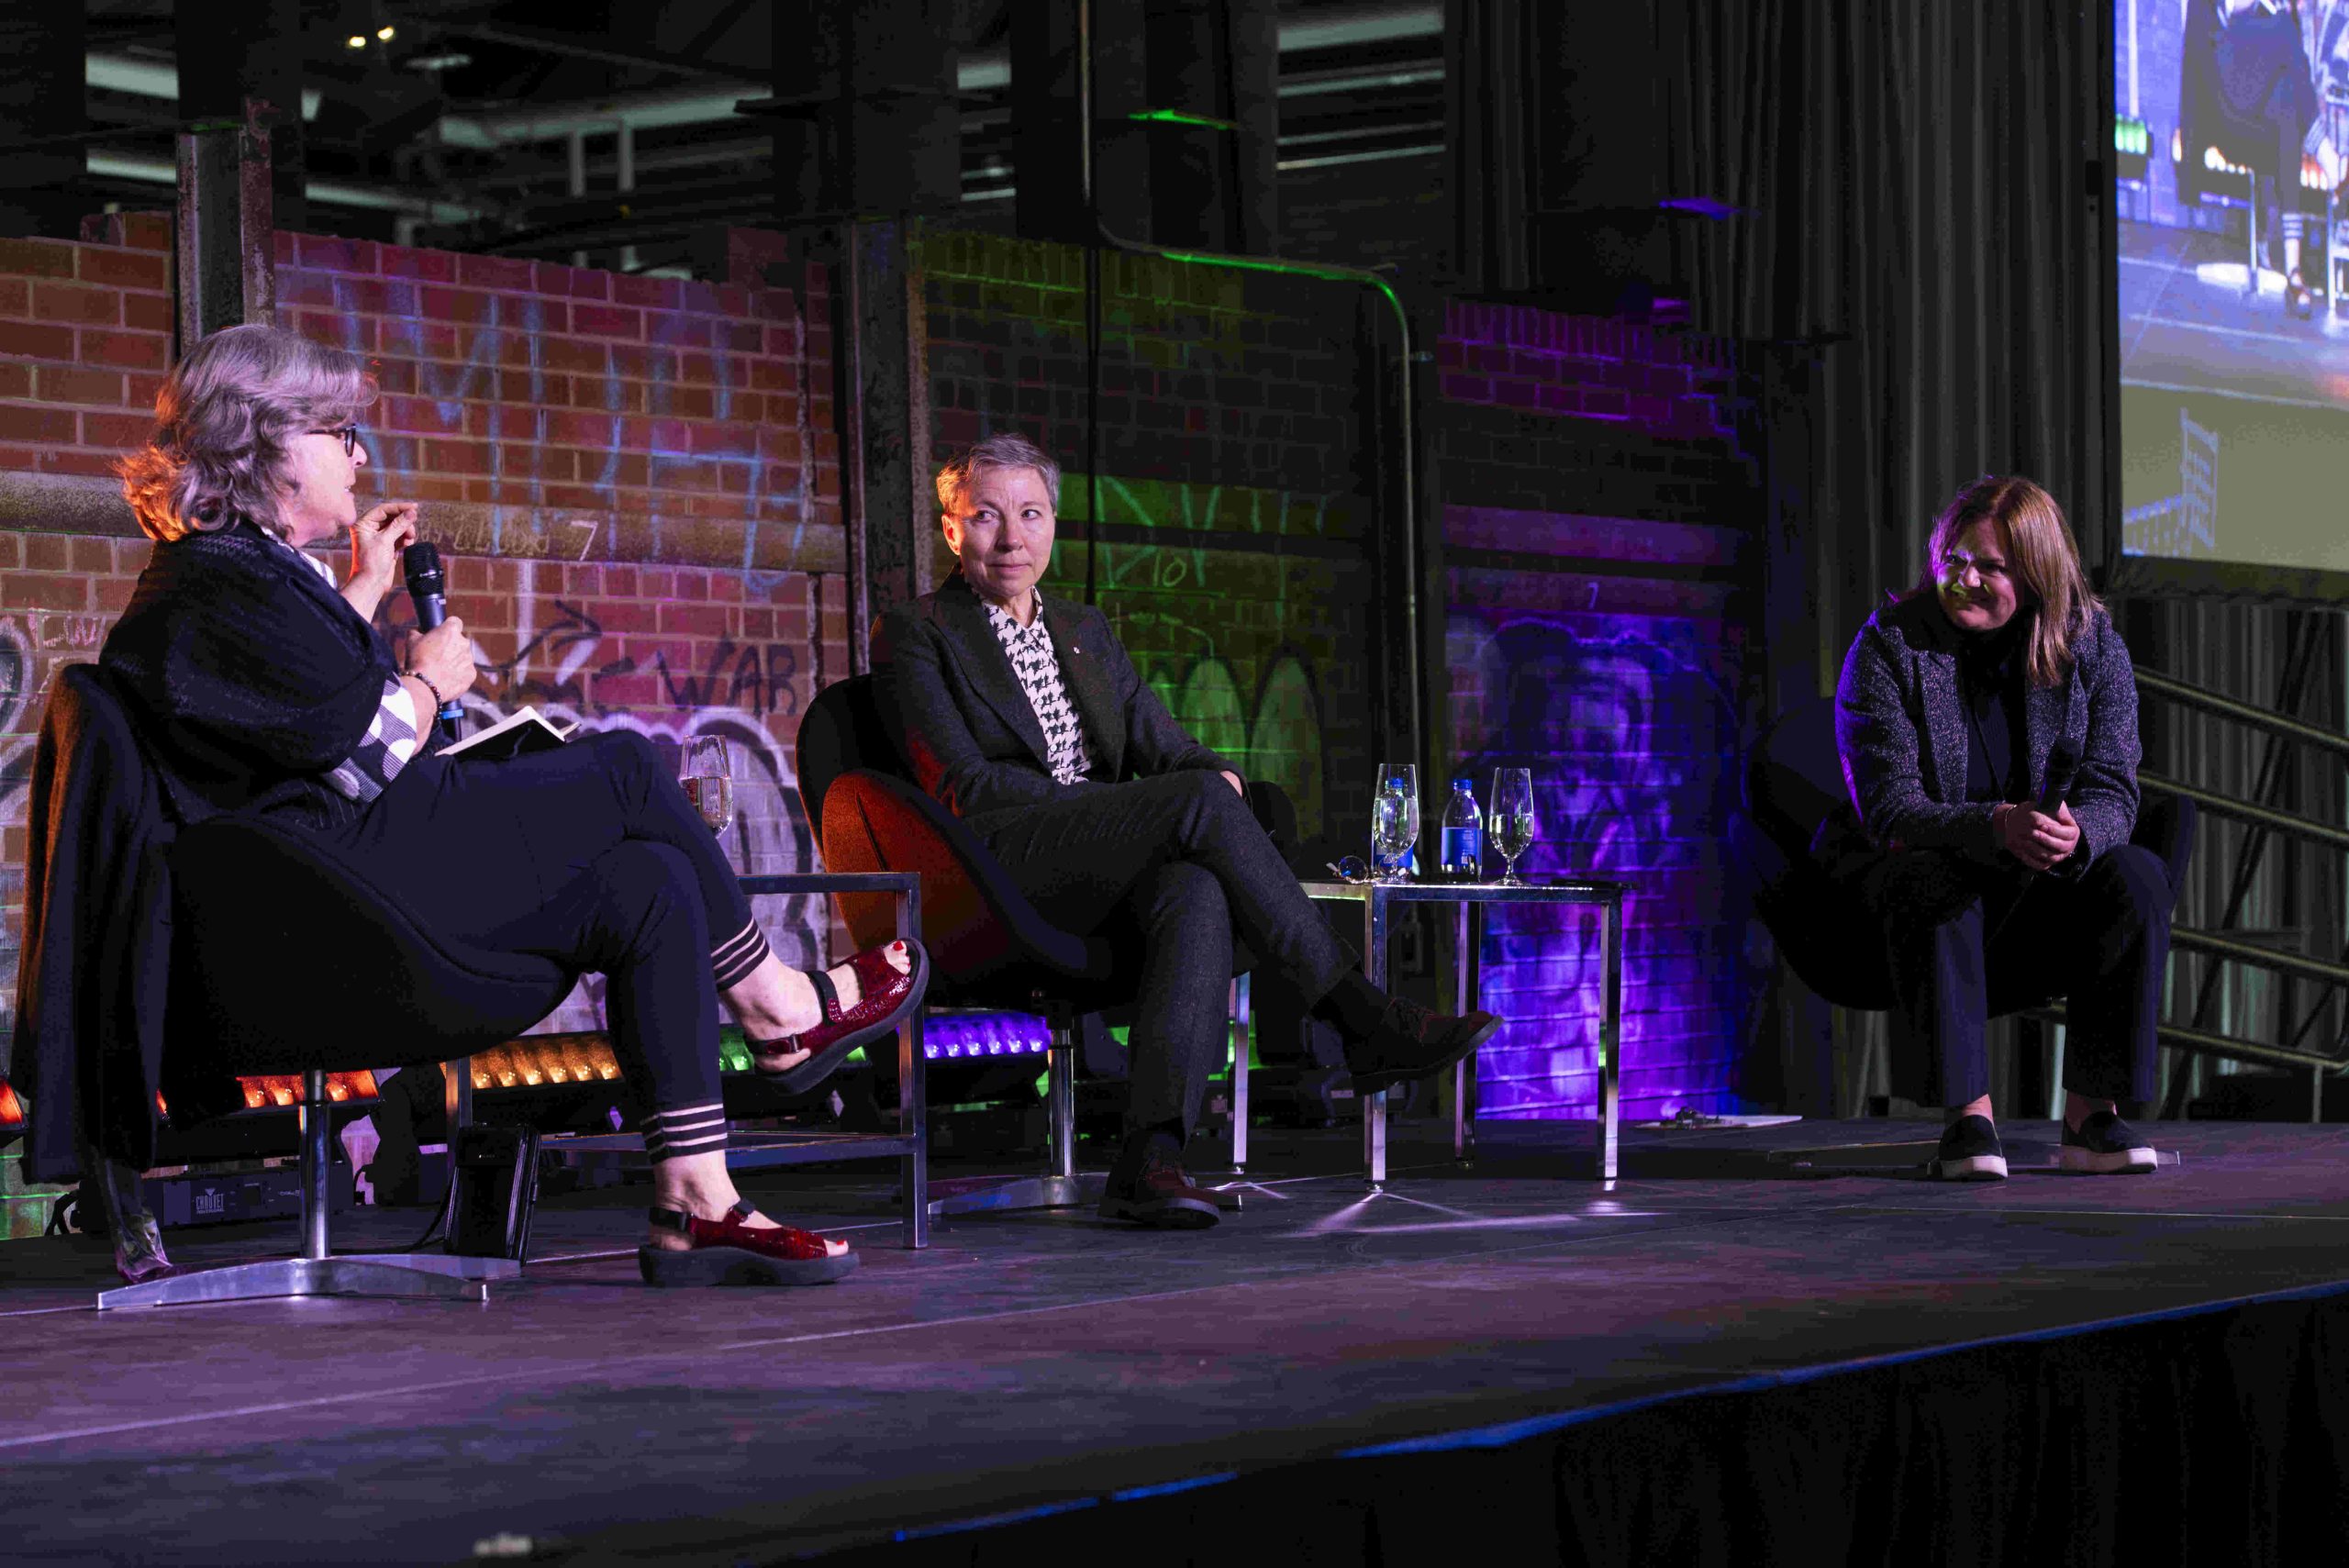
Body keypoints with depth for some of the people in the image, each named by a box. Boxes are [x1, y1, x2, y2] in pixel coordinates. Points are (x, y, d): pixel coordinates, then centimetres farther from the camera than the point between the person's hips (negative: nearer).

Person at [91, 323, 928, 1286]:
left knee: (653, 886, -1)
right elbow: (371, 757, -18)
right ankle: (778, 1009, 13)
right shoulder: (218, 585, -14)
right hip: (330, 890, -11)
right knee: (628, 770, -4)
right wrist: (430, 681, 2)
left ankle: (694, 1206, -7)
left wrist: (364, 592, 43)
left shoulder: (246, 569, 21)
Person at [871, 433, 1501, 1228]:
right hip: (999, 869, -5)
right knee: (1201, 800, -29)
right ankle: (1365, 1021, -28)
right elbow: (963, 787, -5)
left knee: (1197, 895, -33)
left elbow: (1161, 740, 19)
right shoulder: (916, 635, 7)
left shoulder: (1084, 629, 27)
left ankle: (1150, 1159, -47)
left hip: (1109, 874, 5)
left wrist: (1216, 774, -9)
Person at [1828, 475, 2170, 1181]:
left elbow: (2111, 791, -9)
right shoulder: (1888, 646, -11)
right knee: (1930, 881, -37)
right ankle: (1967, 1115, -34)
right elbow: (1889, 810, -20)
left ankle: (2092, 1113, -21)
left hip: (2044, 904, 3)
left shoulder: (2093, 646, -2)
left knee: (2137, 876, -26)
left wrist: (2074, 833, -36)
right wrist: (1998, 827, -40)